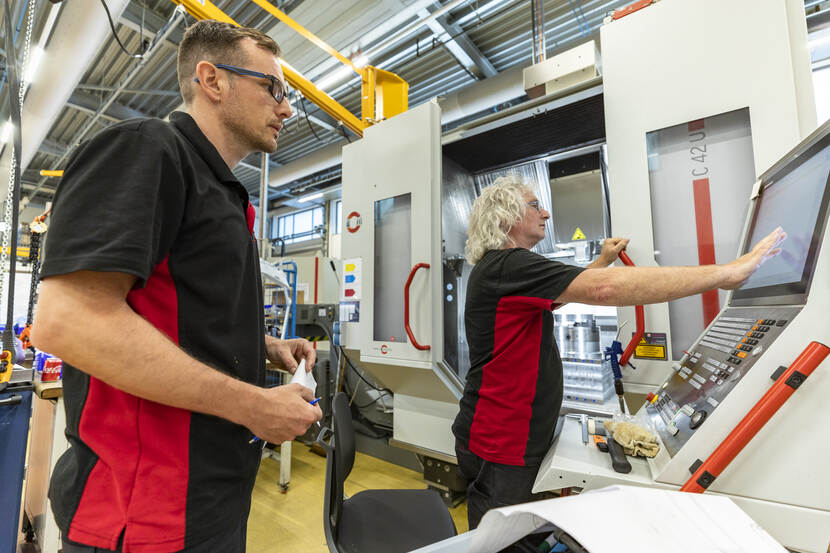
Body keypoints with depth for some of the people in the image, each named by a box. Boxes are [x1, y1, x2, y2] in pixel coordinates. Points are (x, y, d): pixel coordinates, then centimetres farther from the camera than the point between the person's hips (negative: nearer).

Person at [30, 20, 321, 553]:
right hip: (153, 504, -8)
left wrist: (266, 346, 4)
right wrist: (253, 405, -22)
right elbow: (67, 320, -26)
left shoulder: (227, 194, 13)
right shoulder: (146, 147, -14)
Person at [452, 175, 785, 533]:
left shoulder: (497, 268, 12)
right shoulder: (508, 265, -22)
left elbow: (556, 294, 25)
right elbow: (604, 288, -32)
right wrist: (726, 273, -24)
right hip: (501, 450, -10)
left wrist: (603, 262, 20)